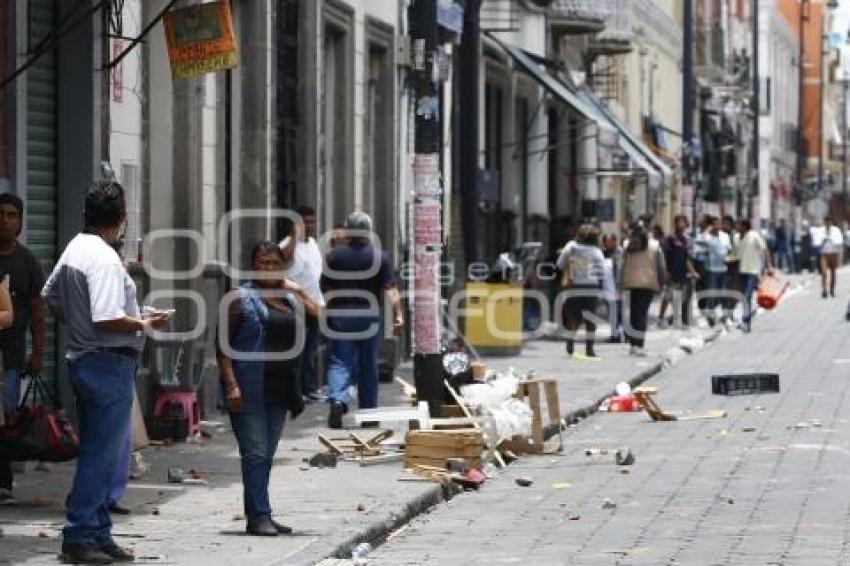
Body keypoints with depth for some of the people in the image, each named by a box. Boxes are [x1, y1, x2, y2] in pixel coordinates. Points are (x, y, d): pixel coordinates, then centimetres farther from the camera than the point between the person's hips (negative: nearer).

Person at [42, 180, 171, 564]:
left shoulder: (74, 249, 11)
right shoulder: (105, 259, -19)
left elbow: (50, 297, 23)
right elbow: (108, 319, -26)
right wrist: (147, 325, -13)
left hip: (82, 358, 10)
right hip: (110, 363, -10)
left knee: (96, 453, 14)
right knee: (101, 455, -6)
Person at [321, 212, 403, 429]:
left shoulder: (334, 256, -1)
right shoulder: (379, 256, -3)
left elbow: (326, 288, 4)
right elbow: (390, 289, -10)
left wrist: (329, 312, 17)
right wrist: (398, 314, -11)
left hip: (340, 315, 0)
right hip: (369, 316, 0)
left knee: (339, 362, -1)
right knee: (368, 365, 11)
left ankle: (337, 400, -26)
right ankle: (368, 412, 17)